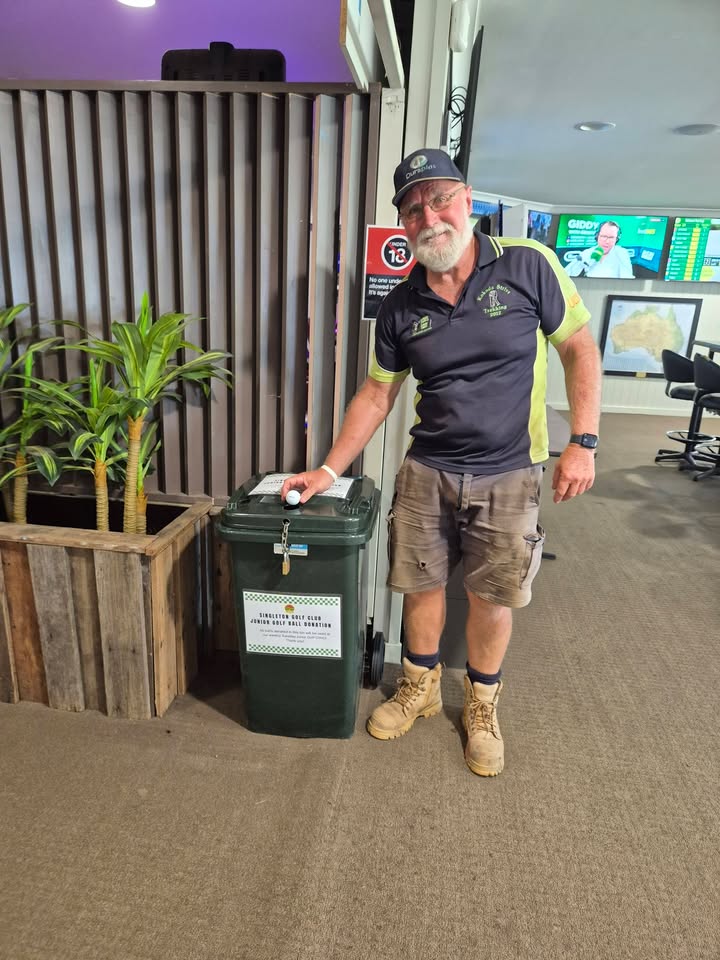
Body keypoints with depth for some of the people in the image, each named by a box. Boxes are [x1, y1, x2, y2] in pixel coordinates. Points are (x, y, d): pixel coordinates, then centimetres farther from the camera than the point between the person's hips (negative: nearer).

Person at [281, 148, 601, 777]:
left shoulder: (528, 266, -8)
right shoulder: (400, 307, 0)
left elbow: (579, 349, -2)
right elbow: (376, 395, 5)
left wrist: (584, 442, -10)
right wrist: (329, 471, 1)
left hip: (509, 477, -2)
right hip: (427, 472, 3)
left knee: (492, 597, 10)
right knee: (422, 585, 12)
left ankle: (482, 704, 36)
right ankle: (420, 687, 38)